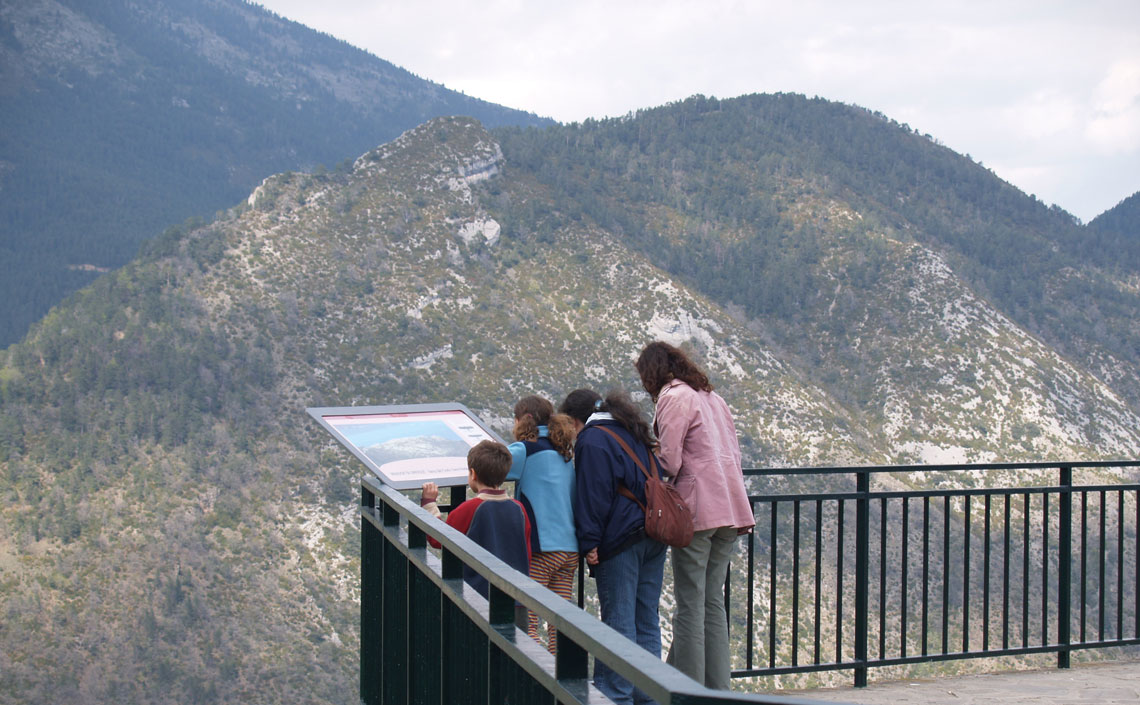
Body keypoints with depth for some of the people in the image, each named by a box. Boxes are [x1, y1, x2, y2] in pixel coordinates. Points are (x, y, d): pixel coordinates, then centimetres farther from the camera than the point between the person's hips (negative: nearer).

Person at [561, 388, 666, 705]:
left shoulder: (591, 440, -7)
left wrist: (590, 543, -12)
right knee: (647, 621, 12)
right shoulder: (633, 434, 20)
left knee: (618, 621, -3)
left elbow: (593, 496, -14)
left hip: (620, 540, -8)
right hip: (653, 536, 8)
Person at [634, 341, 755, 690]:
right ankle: (718, 688, 14)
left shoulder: (674, 397, -6)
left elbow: (669, 459, -12)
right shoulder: (711, 396, 19)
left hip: (696, 508, -8)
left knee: (690, 603, -3)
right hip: (729, 507, 8)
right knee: (713, 602, 12)